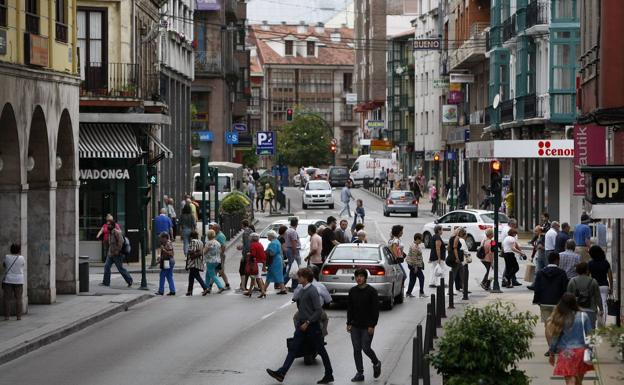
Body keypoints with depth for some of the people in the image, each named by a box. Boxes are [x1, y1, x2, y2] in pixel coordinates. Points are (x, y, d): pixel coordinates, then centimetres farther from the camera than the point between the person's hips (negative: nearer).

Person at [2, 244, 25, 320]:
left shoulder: (7, 257, -5)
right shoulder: (21, 258, -7)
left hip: (8, 280, 0)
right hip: (18, 281, 0)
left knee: (7, 299, 3)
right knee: (18, 299, 5)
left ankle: (6, 316, 0)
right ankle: (18, 316, 2)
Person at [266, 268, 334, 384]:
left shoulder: (312, 291, -17)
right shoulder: (303, 290, 9)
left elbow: (319, 310, -21)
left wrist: (307, 322, -21)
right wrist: (299, 321, 16)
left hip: (312, 326, -9)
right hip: (302, 325, 9)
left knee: (321, 351, 3)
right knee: (293, 349, 2)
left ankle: (329, 375, 13)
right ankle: (281, 373, -2)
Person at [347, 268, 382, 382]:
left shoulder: (371, 291, -8)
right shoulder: (352, 291, 6)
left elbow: (375, 309, -9)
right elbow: (349, 308, 12)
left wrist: (372, 325, -14)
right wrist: (349, 323, 6)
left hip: (367, 326, -5)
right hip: (355, 326, 5)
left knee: (366, 348, -6)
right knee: (356, 349, 4)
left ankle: (376, 363, 22)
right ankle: (360, 373, 10)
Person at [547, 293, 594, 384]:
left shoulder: (558, 318, -5)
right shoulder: (583, 317, -2)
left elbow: (554, 337, 1)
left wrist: (551, 354, 14)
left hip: (566, 353, -2)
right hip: (581, 351, 2)